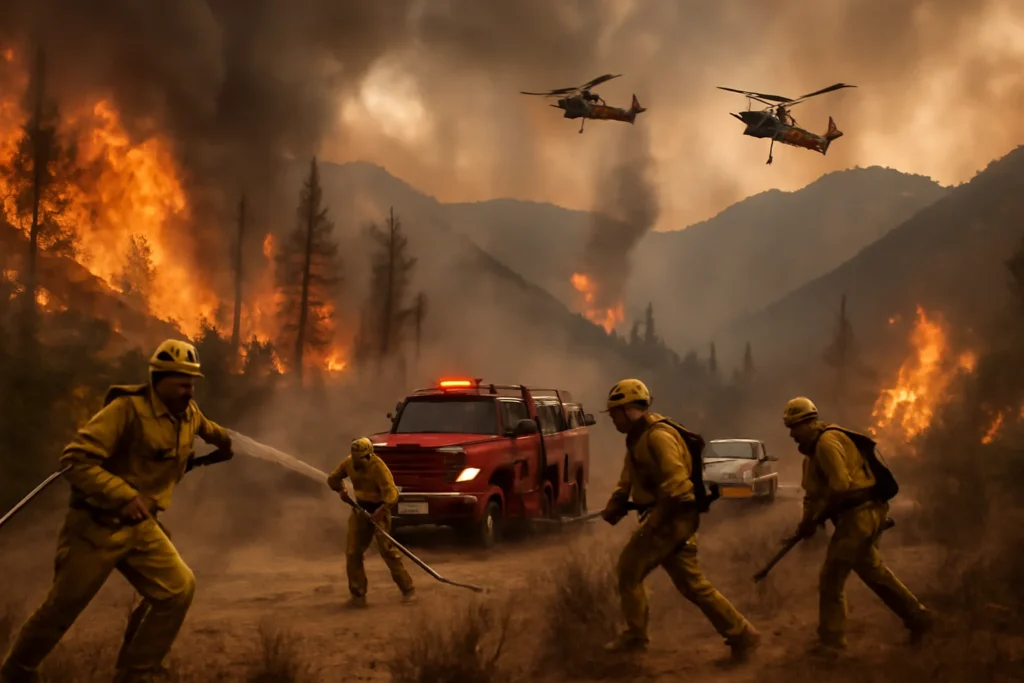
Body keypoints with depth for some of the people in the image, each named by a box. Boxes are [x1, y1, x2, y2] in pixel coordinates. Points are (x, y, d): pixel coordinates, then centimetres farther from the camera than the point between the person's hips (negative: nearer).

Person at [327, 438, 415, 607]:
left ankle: (407, 590, -2)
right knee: (353, 552, 2)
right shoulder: (349, 463, -3)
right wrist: (342, 490, -5)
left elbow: (391, 493, -30)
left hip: (378, 510, -6)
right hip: (360, 509, 6)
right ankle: (358, 595, 10)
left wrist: (379, 512, -41)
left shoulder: (378, 467, -23)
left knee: (387, 550, -11)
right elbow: (333, 478, 14)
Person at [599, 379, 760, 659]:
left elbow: (675, 483, -25)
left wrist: (654, 520, -24)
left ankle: (634, 635, 9)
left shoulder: (657, 436, -17)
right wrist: (614, 506, 4)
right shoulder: (638, 437, 17)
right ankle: (741, 633, 11)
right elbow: (628, 479, 20)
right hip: (671, 518, 10)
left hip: (672, 518, -10)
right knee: (692, 583, 10)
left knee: (629, 570, -2)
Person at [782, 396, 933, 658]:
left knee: (831, 578, -4)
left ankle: (830, 641, 2)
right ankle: (917, 617, 32)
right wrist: (808, 520, 1)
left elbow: (840, 486, -24)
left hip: (858, 515, -10)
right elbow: (814, 491, 16)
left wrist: (814, 517, -14)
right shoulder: (815, 447, 15)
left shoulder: (827, 441, -17)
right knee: (872, 570, 22)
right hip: (863, 514, 10)